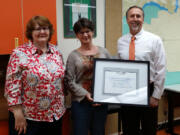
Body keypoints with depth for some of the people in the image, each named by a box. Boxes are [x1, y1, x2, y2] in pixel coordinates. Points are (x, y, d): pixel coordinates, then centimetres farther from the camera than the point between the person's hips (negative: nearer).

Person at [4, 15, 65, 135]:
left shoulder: (56, 52, 4)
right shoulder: (19, 54, -10)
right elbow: (12, 86, -12)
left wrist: (61, 106, 11)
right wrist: (18, 114, -14)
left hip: (55, 115, 5)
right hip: (28, 118, -4)